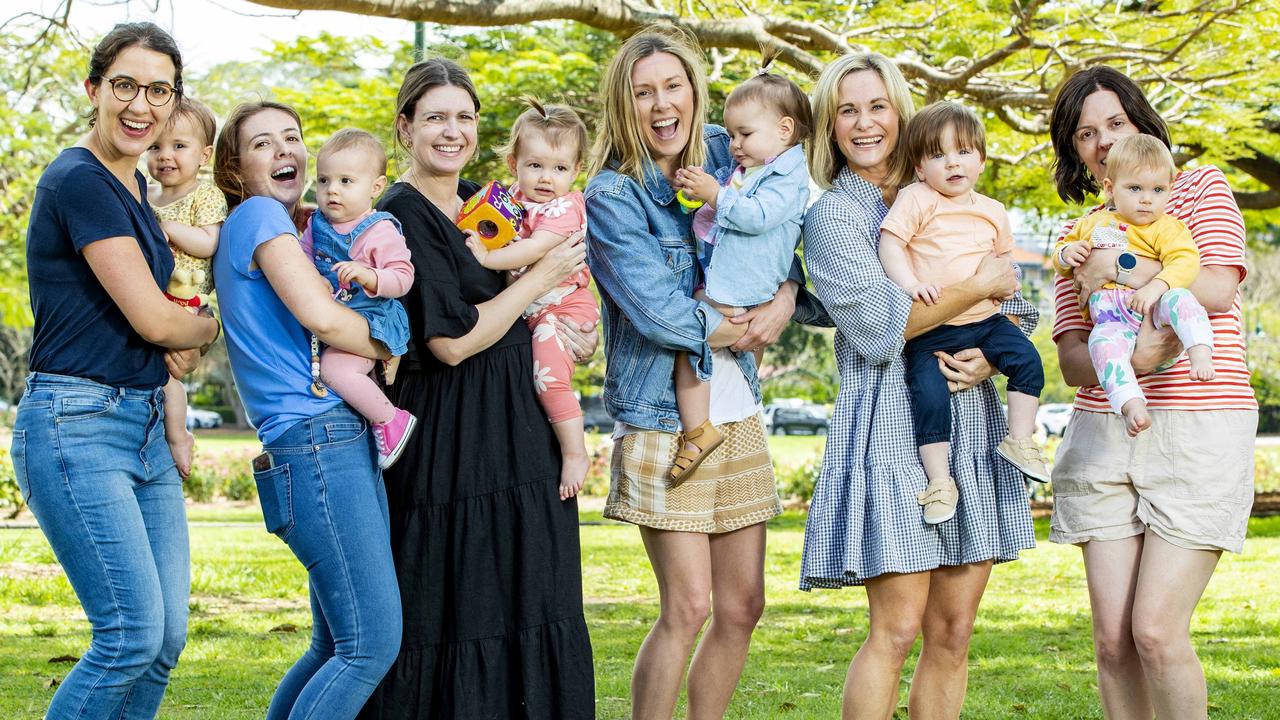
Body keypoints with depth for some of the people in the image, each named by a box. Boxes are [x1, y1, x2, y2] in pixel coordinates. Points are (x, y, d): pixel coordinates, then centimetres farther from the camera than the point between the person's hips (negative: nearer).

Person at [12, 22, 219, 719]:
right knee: (134, 633, -13)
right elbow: (152, 318, -15)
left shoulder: (132, 185, 14)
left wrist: (173, 340, 7)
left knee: (168, 636, 6)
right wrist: (209, 328, 6)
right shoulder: (79, 180, -14)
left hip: (146, 426, 9)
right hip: (77, 426, -9)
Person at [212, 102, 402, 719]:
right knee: (374, 642, -14)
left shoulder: (289, 224, 23)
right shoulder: (258, 214, -4)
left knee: (337, 649, 11)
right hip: (315, 441, -10)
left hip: (345, 444, 10)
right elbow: (322, 317, -15)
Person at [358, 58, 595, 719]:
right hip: (453, 441, -8)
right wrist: (541, 278, -11)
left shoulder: (478, 199, 12)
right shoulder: (402, 214, -13)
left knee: (530, 609, 8)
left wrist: (561, 329, 6)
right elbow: (451, 340, -20)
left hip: (518, 435, 8)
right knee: (455, 616, -4)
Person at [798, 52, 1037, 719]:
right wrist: (976, 288, -8)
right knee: (898, 627, -11)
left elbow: (1017, 304, 15)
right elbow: (875, 324, -13)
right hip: (891, 423, -5)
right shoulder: (832, 214, 0)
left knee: (953, 632, 4)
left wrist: (991, 352, -5)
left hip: (970, 421, 5)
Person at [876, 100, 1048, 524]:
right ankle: (939, 482, -10)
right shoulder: (917, 201, -5)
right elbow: (890, 243, -12)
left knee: (1027, 359, -14)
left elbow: (1004, 258, 24)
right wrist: (909, 282, -26)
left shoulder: (993, 211, 11)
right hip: (929, 329, -4)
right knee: (930, 395, -18)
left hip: (985, 320, 4)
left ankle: (1019, 441, 0)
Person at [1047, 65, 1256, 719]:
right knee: (1112, 639, -1)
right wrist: (1130, 358, -17)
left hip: (1198, 432, -4)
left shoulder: (1200, 188, 8)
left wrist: (1118, 270, -8)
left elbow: (1219, 289, -9)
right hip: (1103, 436, 4)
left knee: (1156, 631, -13)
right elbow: (1072, 361, 5)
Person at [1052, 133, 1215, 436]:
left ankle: (1201, 355, -44)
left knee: (1179, 298, -35)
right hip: (1110, 317, 1)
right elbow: (1061, 254, 32)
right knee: (1104, 342, -34)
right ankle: (1132, 405, -46)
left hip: (1153, 309, -1)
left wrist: (1156, 287, -26)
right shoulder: (1091, 224, 22)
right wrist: (1066, 253, 5)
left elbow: (1185, 260, -8)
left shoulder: (1166, 227, 9)